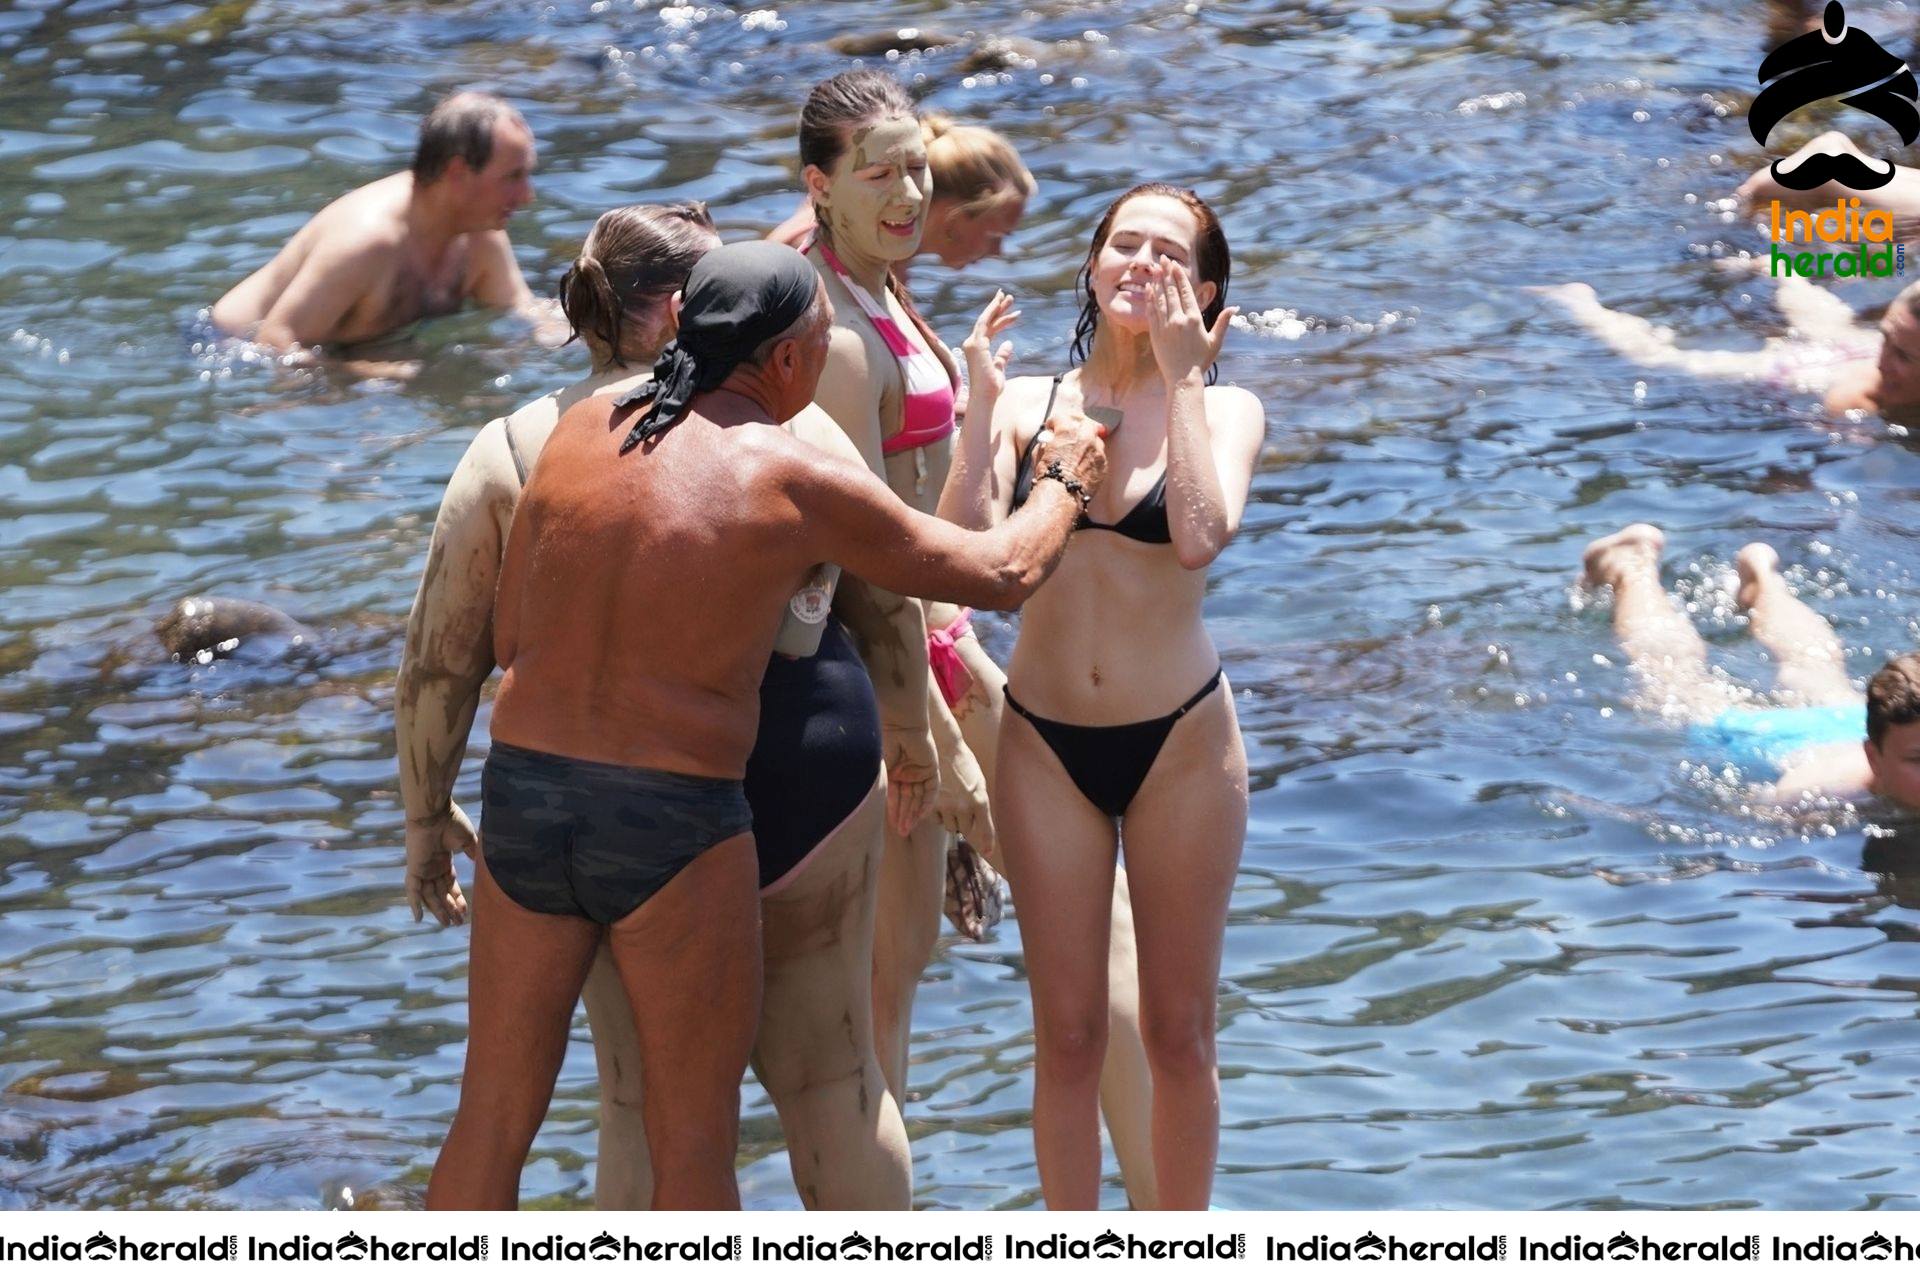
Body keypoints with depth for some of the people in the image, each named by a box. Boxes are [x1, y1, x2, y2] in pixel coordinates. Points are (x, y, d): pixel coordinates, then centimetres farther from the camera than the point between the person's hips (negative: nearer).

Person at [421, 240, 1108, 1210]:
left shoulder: (580, 431, 4)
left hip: (523, 795, 5)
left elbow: (508, 639, 11)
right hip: (677, 825, -5)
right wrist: (1068, 481, 23)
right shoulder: (803, 487, -7)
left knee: (492, 1120, 13)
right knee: (692, 1144, 8)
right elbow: (1006, 575, 4)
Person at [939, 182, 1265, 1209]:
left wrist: (1180, 376, -17)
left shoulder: (1222, 410, -1)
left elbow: (1199, 538, -22)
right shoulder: (1025, 403, 1)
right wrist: (982, 403, -14)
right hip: (1044, 741, 1)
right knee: (1067, 1034, 6)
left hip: (1179, 740, -1)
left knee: (1178, 1029, 8)